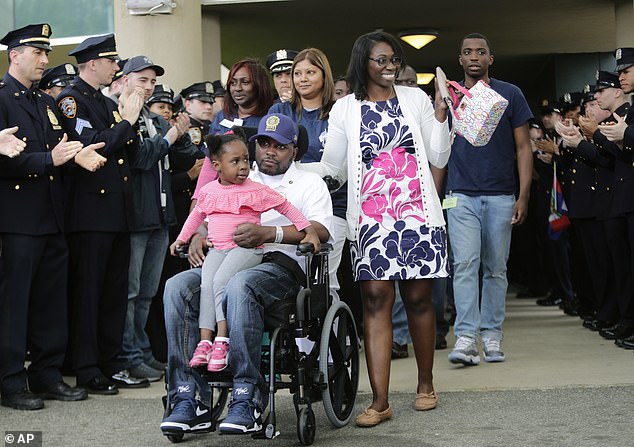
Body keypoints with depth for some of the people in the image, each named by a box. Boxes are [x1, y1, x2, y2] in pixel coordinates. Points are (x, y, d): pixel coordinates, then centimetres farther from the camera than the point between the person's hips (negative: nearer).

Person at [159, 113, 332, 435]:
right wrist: (198, 236, 1)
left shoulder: (310, 183, 15)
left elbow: (321, 230, -4)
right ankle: (189, 399, -29)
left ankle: (247, 400, -38)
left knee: (239, 286, -39)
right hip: (225, 261, 5)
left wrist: (267, 233, -19)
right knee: (177, 286, -26)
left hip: (279, 264, -4)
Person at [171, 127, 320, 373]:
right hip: (217, 249, 4)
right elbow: (197, 215, 30)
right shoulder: (208, 191, 12)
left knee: (221, 281, -28)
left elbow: (286, 207, 7)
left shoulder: (257, 191, 1)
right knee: (207, 284, -21)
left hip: (246, 249, -4)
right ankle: (205, 341, -21)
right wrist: (182, 238, 28)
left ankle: (222, 340, -27)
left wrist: (309, 231, 3)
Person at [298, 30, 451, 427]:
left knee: (419, 298, 3)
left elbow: (439, 158, 7)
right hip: (371, 217, 0)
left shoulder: (416, 99, 8)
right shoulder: (346, 109, 8)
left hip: (417, 212, 1)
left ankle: (426, 382, 22)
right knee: (376, 301, -7)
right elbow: (333, 167, 9)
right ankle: (380, 401, -8)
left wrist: (440, 116, -5)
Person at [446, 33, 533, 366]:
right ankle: (465, 338, -14)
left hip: (500, 196, 0)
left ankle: (492, 337, 13)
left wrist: (524, 195, -4)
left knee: (496, 269, 6)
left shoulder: (510, 95, 4)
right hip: (461, 196, 0)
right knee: (465, 265, -10)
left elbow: (523, 148, 2)